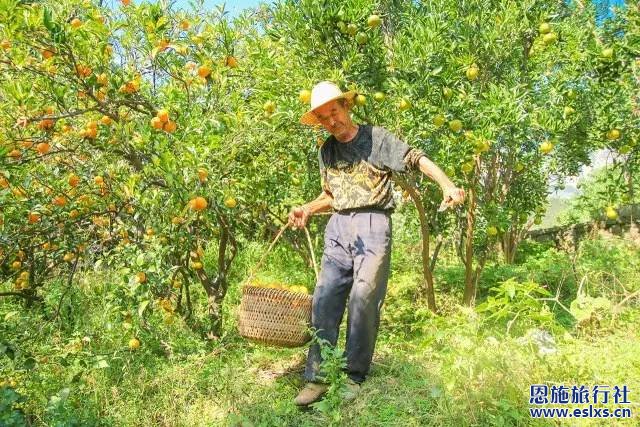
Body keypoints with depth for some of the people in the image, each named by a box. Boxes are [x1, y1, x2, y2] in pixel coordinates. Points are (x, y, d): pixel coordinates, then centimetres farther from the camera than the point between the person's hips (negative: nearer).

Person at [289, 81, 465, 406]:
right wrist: (307, 209, 7)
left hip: (373, 225, -4)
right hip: (338, 227, 5)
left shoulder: (376, 137, 1)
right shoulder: (325, 152, 17)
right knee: (324, 299, -5)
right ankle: (317, 378, 1)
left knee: (364, 298, -11)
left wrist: (447, 185, -21)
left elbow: (417, 159, -5)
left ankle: (354, 376, 3)